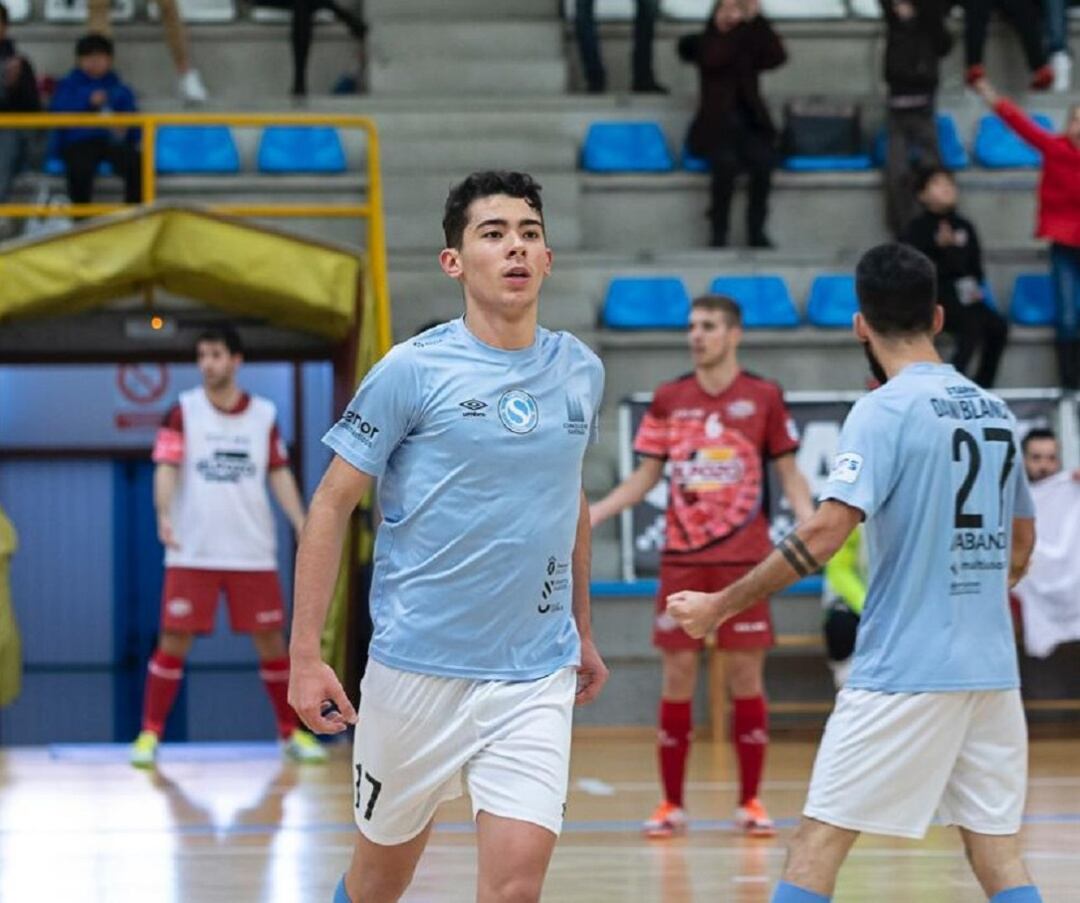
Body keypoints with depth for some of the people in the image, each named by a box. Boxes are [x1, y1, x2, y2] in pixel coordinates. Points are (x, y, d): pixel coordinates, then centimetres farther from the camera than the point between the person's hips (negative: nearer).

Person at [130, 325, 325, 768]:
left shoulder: (264, 415, 7)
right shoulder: (183, 411, 0)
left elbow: (279, 475, 11)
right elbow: (167, 468, -6)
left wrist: (303, 525, 1)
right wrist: (164, 514, -24)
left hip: (253, 552, 2)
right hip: (192, 552, -2)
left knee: (271, 640, 4)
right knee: (174, 640, -5)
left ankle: (291, 732, 16)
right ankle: (150, 734, 3)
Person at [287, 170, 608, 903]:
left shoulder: (581, 373, 5)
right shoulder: (412, 370, -8)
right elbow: (332, 505, -5)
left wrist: (583, 631, 25)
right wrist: (306, 656, -10)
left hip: (537, 674, 2)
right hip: (418, 667, -2)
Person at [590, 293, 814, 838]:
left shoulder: (763, 398, 1)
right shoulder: (668, 400, 6)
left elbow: (790, 475, 4)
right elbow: (644, 478, 11)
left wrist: (809, 521, -14)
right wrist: (589, 515, -1)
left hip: (744, 561, -2)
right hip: (682, 561, 2)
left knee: (746, 676, 0)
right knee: (677, 677, 0)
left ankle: (750, 802, 9)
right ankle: (671, 804, 7)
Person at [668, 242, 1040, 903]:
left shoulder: (886, 410, -9)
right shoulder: (995, 410, 11)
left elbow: (825, 533, -18)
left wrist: (720, 606, -12)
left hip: (904, 669, -6)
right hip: (993, 668, 6)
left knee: (820, 841, -2)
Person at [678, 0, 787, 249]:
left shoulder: (751, 44, 12)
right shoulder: (704, 44, 5)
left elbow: (778, 56, -7)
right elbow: (715, 58, -18)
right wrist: (744, 25, -18)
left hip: (749, 125, 2)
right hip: (715, 127, -2)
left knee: (764, 161, -29)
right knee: (726, 162, -33)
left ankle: (756, 231, -20)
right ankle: (719, 234, -24)